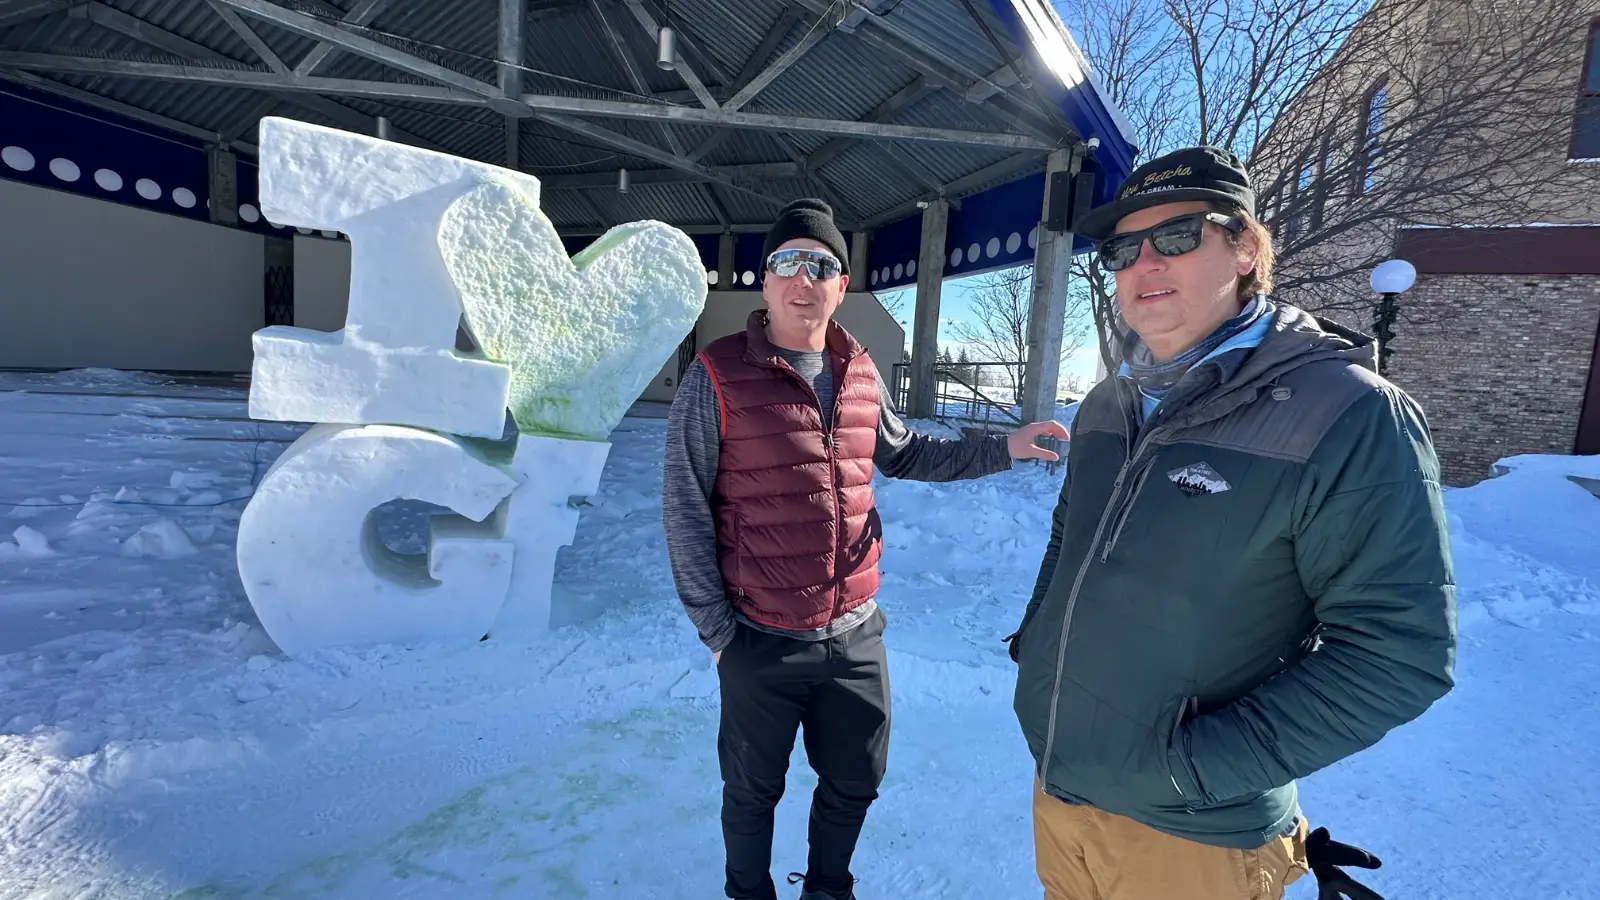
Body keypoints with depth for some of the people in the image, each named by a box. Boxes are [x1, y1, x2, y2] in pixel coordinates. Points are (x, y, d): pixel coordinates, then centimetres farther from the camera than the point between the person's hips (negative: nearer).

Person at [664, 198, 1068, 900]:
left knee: (855, 784, 23)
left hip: (856, 635, 5)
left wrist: (1001, 448, 8)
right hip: (761, 643, -4)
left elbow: (902, 453, 16)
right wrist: (715, 627, -10)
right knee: (753, 792, 18)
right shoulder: (716, 378, -13)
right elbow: (684, 508, -11)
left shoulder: (860, 374, 2)